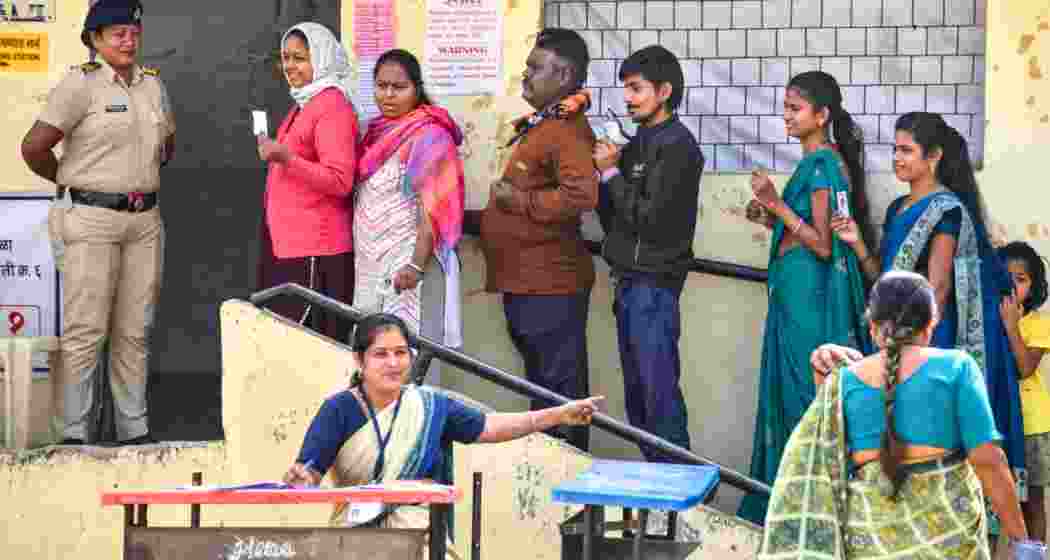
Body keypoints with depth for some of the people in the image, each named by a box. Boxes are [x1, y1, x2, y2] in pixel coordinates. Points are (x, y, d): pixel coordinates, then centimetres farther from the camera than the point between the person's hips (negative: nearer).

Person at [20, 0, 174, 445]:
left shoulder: (153, 85, 11)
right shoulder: (81, 85, -9)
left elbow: (167, 144, 29)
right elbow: (34, 147, -13)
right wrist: (69, 182, 2)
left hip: (145, 220, 6)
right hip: (91, 220, -6)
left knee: (134, 332, 9)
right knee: (85, 330, -6)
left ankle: (135, 431, 16)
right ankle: (74, 434, -2)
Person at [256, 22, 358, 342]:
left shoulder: (333, 107, -13)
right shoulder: (303, 105, 17)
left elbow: (339, 181, -21)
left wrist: (285, 158, -29)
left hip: (315, 251, -10)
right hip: (287, 244, 10)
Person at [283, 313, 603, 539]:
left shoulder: (430, 405, 9)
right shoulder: (339, 410, -1)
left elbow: (488, 428, 12)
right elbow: (309, 472, -7)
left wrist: (560, 415, 5)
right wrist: (298, 479, -33)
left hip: (421, 535, 2)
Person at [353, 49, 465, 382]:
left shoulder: (429, 136, -11)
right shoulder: (378, 132, 13)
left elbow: (434, 208, -18)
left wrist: (417, 266, -25)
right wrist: (360, 260, 16)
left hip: (407, 265, -8)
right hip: (372, 266, 8)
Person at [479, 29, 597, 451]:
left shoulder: (567, 130, -17)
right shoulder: (539, 125, 14)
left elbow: (581, 195, -33)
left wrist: (518, 201, -22)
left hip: (549, 283, -11)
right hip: (525, 280, 11)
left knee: (560, 385, -5)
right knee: (541, 381, 17)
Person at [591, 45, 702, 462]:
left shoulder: (676, 146, -12)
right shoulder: (641, 143, 15)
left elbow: (648, 218, -18)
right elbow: (615, 217, 17)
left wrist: (612, 173, -10)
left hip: (654, 283, -10)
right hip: (631, 281, 10)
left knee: (660, 394, -10)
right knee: (637, 396, 13)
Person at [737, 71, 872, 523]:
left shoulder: (820, 164, -15)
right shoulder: (827, 162, 14)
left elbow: (824, 245, -18)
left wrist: (777, 205, -20)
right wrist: (772, 218, 11)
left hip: (807, 294, -10)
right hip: (799, 294, 10)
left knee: (803, 393, -4)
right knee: (791, 391, 12)